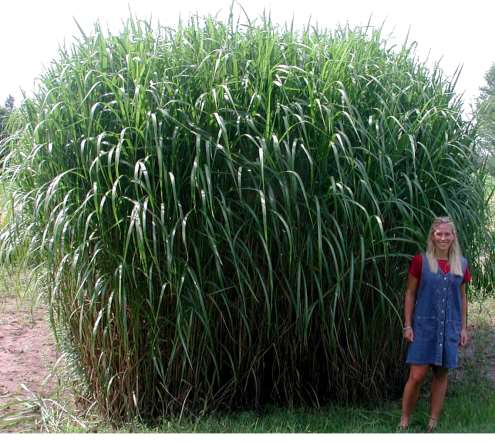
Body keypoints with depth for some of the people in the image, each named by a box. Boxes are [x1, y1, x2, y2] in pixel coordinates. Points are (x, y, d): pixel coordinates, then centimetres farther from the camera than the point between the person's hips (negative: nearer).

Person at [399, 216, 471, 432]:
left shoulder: (461, 264, 6)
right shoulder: (421, 261, -3)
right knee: (417, 376, -7)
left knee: (441, 374, 8)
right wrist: (407, 325, -4)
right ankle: (404, 422, 7)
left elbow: (462, 297, 13)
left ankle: (433, 423, 18)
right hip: (424, 326, -3)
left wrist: (463, 327, 10)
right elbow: (410, 294, 0)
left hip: (449, 328, 3)